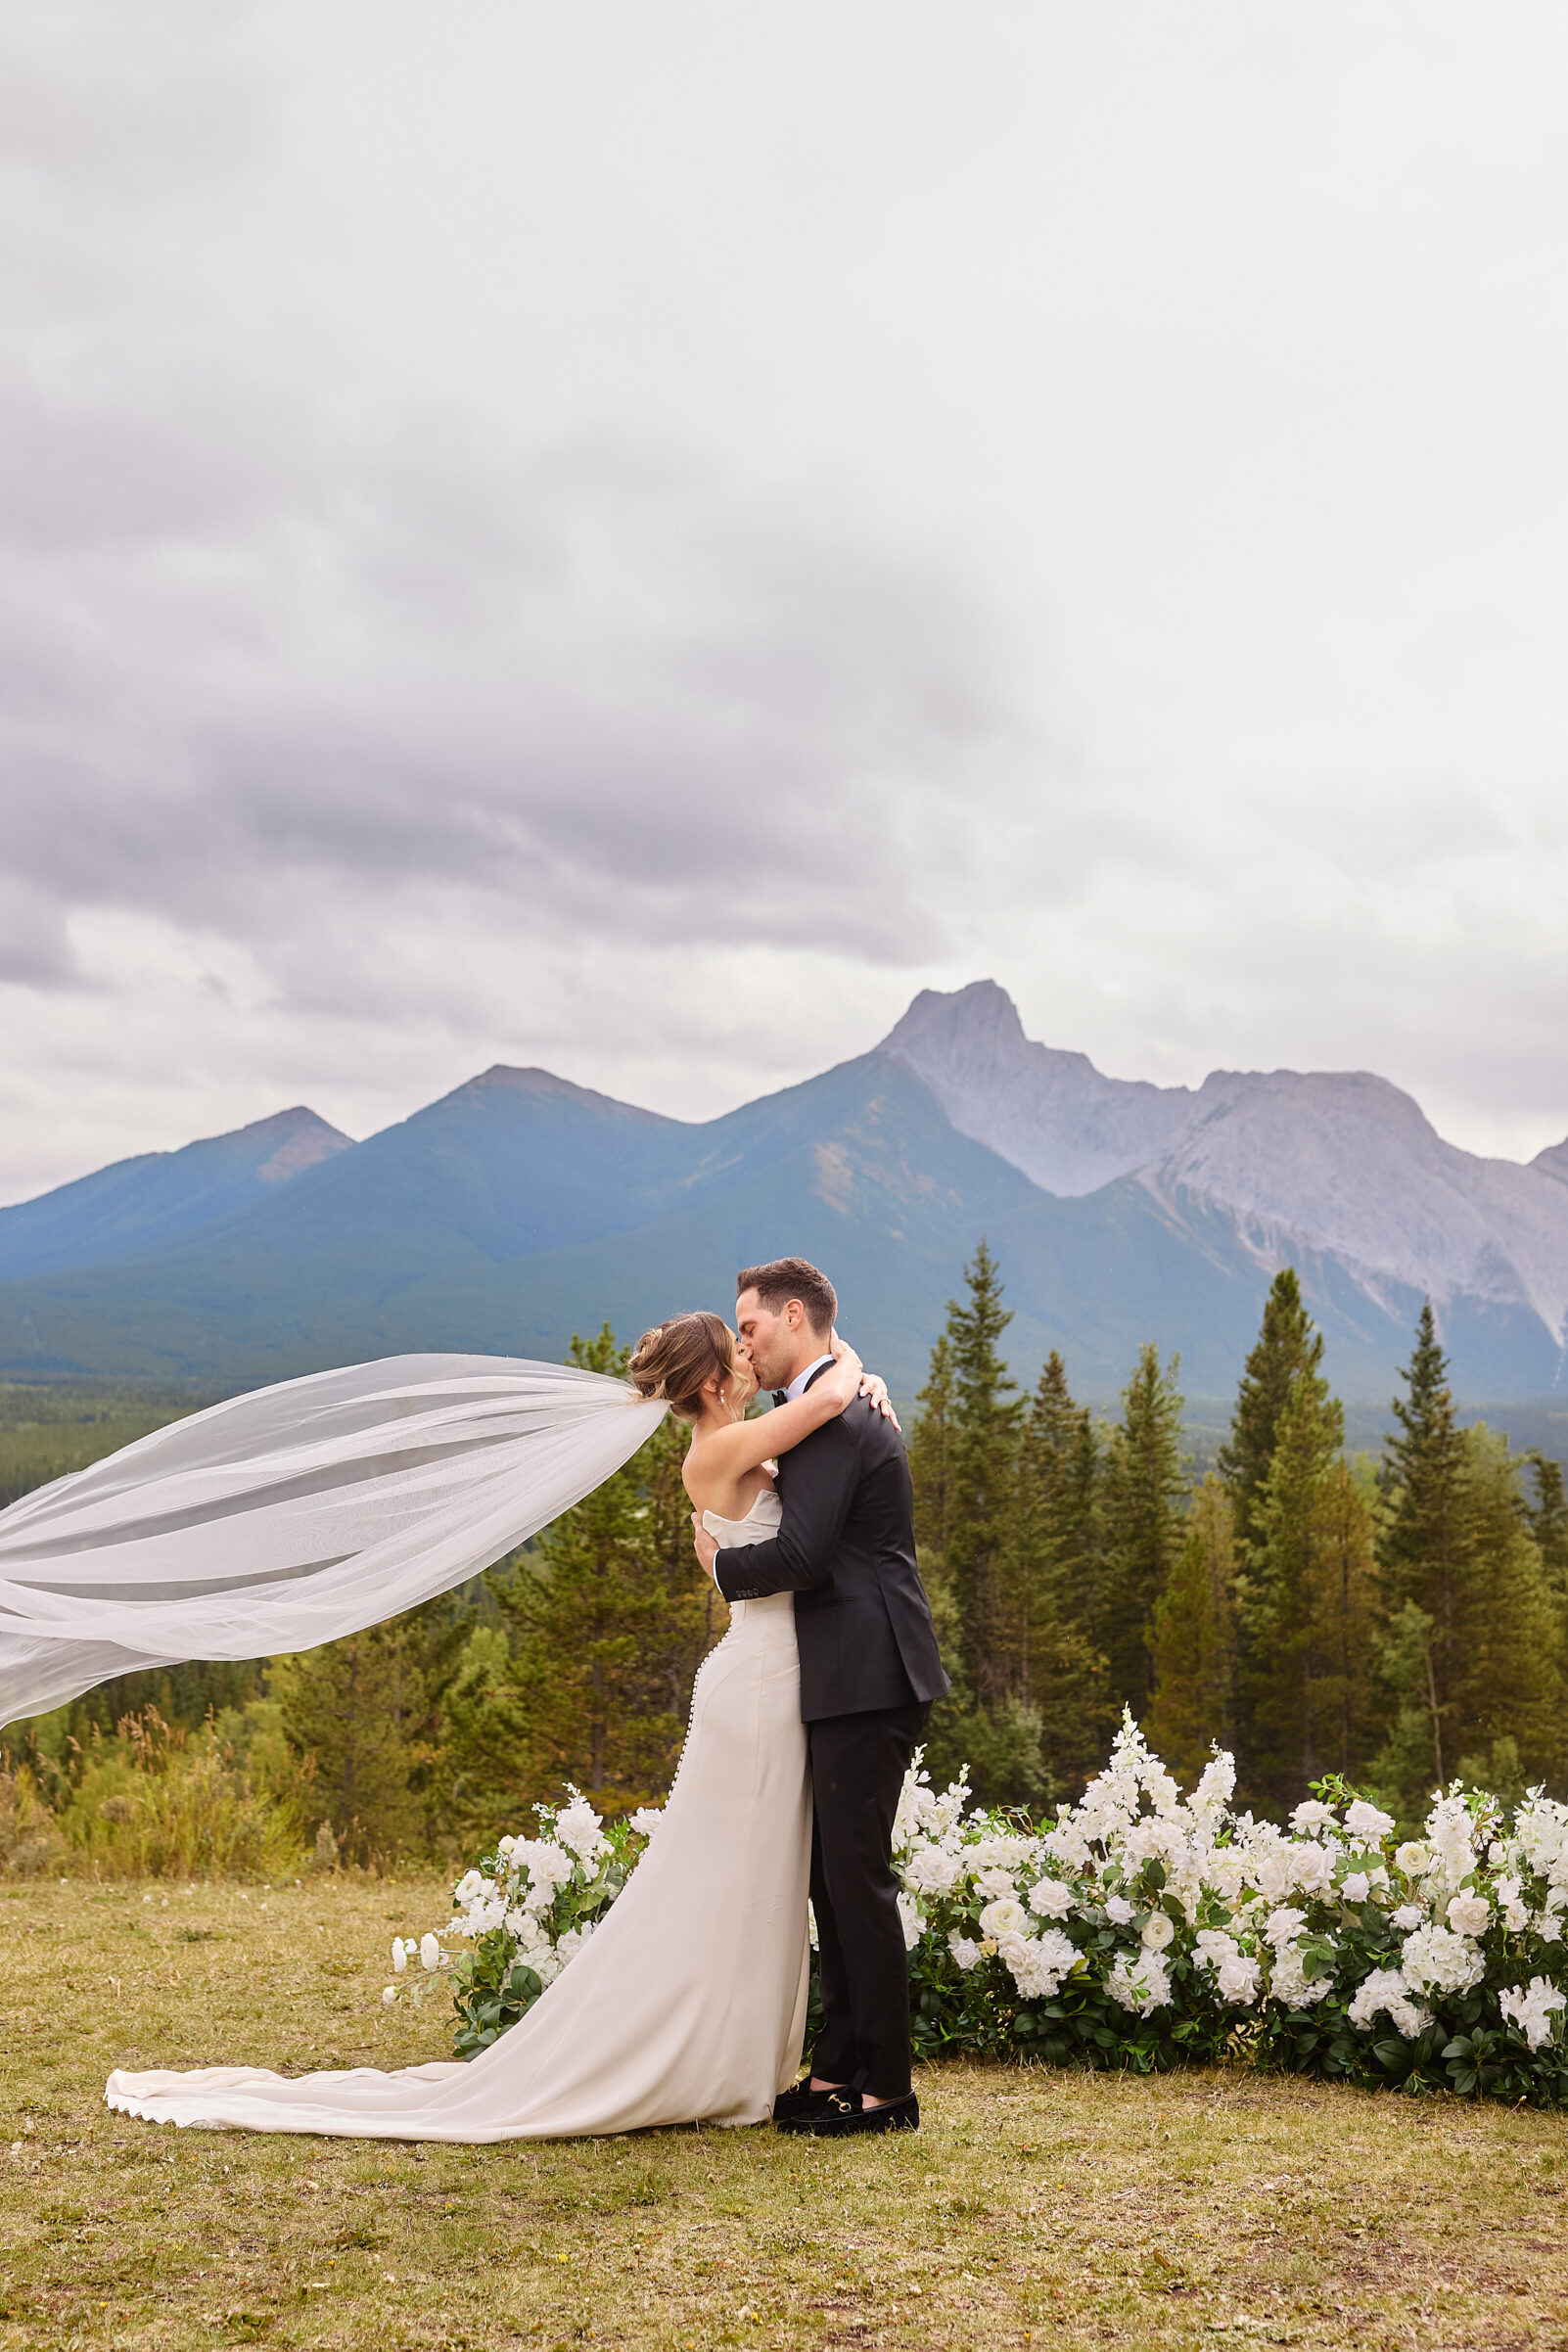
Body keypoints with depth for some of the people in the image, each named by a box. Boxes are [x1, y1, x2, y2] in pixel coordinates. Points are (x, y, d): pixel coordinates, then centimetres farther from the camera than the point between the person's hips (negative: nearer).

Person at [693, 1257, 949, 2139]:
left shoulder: (829, 1414, -15)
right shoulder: (843, 1402, 19)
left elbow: (801, 1554, -22)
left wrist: (721, 1563, -5)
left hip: (866, 1679, -11)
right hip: (852, 1678, 11)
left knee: (858, 1876, -5)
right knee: (834, 1876, 14)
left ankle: (887, 2089, 2)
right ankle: (843, 2066, 22)